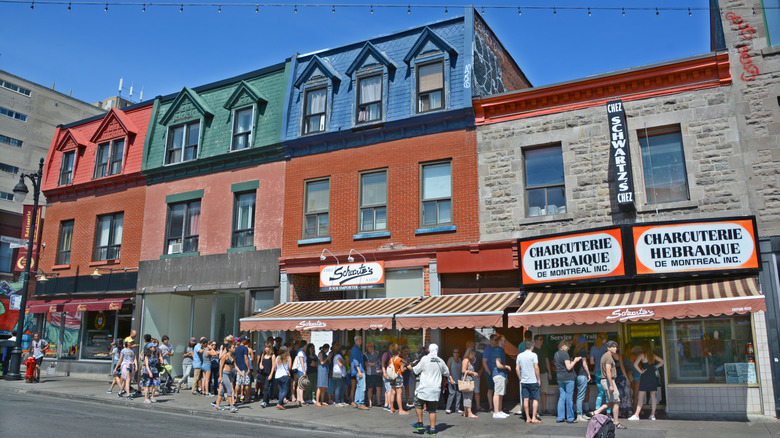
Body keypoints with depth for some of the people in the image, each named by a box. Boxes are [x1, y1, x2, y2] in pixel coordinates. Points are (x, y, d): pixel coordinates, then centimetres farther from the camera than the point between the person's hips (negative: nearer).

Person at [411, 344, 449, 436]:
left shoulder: (425, 359, -7)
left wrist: (412, 367, 23)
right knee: (432, 410, 8)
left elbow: (416, 370, 2)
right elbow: (447, 373, 17)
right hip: (436, 389, 4)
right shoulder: (441, 361, 5)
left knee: (418, 404, 16)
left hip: (424, 388, -4)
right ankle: (432, 429, 7)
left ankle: (420, 423, 17)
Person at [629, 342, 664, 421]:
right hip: (653, 377, 5)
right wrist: (655, 367, 14)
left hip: (645, 377, -5)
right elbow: (662, 362, 19)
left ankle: (636, 415, -6)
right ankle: (653, 415, 12)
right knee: (653, 396, 9)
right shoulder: (653, 355, 7)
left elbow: (635, 364, -19)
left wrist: (640, 371, -8)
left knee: (641, 397, -4)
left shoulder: (642, 355, -8)